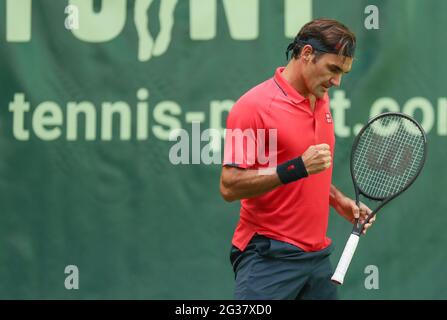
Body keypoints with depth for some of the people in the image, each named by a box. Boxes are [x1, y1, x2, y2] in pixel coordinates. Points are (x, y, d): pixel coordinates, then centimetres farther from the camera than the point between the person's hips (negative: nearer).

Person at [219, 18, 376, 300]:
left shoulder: (322, 101, 12)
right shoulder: (254, 105, -13)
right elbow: (229, 187, -17)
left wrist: (339, 200, 10)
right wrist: (298, 167, -24)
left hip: (318, 255, 8)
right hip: (269, 256, -7)